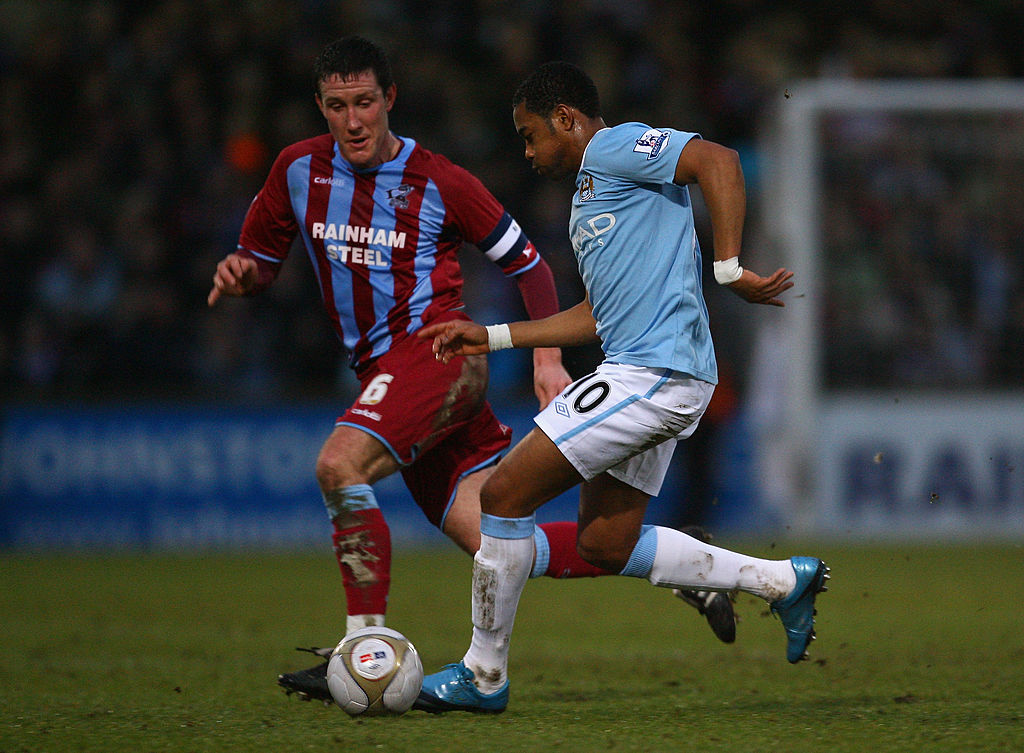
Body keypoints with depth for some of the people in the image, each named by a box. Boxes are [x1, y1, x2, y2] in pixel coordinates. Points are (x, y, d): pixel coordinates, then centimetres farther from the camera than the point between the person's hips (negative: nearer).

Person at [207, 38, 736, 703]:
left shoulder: (438, 182, -5)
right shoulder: (299, 170, 6)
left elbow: (527, 262, 6)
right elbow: (261, 262, 18)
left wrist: (548, 359, -1)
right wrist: (238, 272, -6)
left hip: (439, 350, -5)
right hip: (382, 370, 5)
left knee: (340, 466, -29)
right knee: (490, 543, -2)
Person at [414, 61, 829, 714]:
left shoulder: (616, 148, -5)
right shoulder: (594, 184, 26)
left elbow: (717, 161, -21)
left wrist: (730, 267, -26)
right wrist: (491, 337, 29)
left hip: (655, 372, -11)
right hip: (648, 375, 11)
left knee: (504, 494, -8)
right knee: (606, 544, 13)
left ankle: (483, 676, 0)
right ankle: (782, 581, 15)